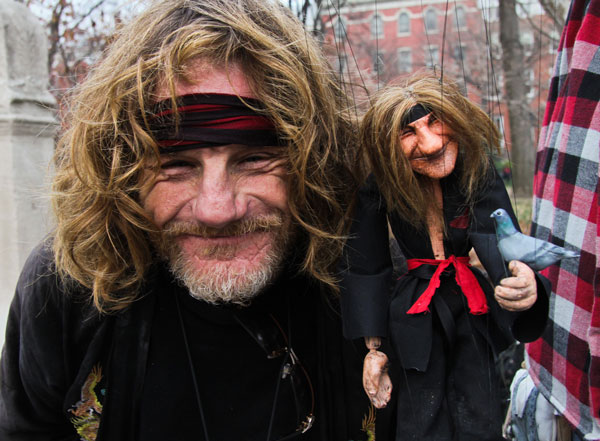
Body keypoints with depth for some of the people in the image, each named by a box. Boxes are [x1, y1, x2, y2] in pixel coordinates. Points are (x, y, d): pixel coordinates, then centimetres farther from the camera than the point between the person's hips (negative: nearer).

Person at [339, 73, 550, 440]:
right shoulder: (378, 187, -14)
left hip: (473, 314, 1)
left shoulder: (478, 172, -12)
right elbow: (366, 267, -7)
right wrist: (374, 347, -7)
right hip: (414, 321, -1)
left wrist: (523, 282, -49)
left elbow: (496, 236, -26)